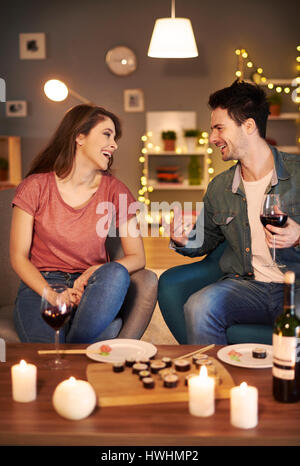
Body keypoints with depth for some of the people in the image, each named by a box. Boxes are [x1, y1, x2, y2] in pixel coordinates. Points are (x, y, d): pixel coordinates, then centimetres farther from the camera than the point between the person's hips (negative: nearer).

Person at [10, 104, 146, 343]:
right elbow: (18, 256, -1)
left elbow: (137, 257, 2)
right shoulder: (36, 186, -1)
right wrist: (52, 295, -18)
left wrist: (97, 273, -17)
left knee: (116, 274, -33)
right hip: (40, 285, -4)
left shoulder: (115, 191, 3)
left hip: (91, 288, 4)